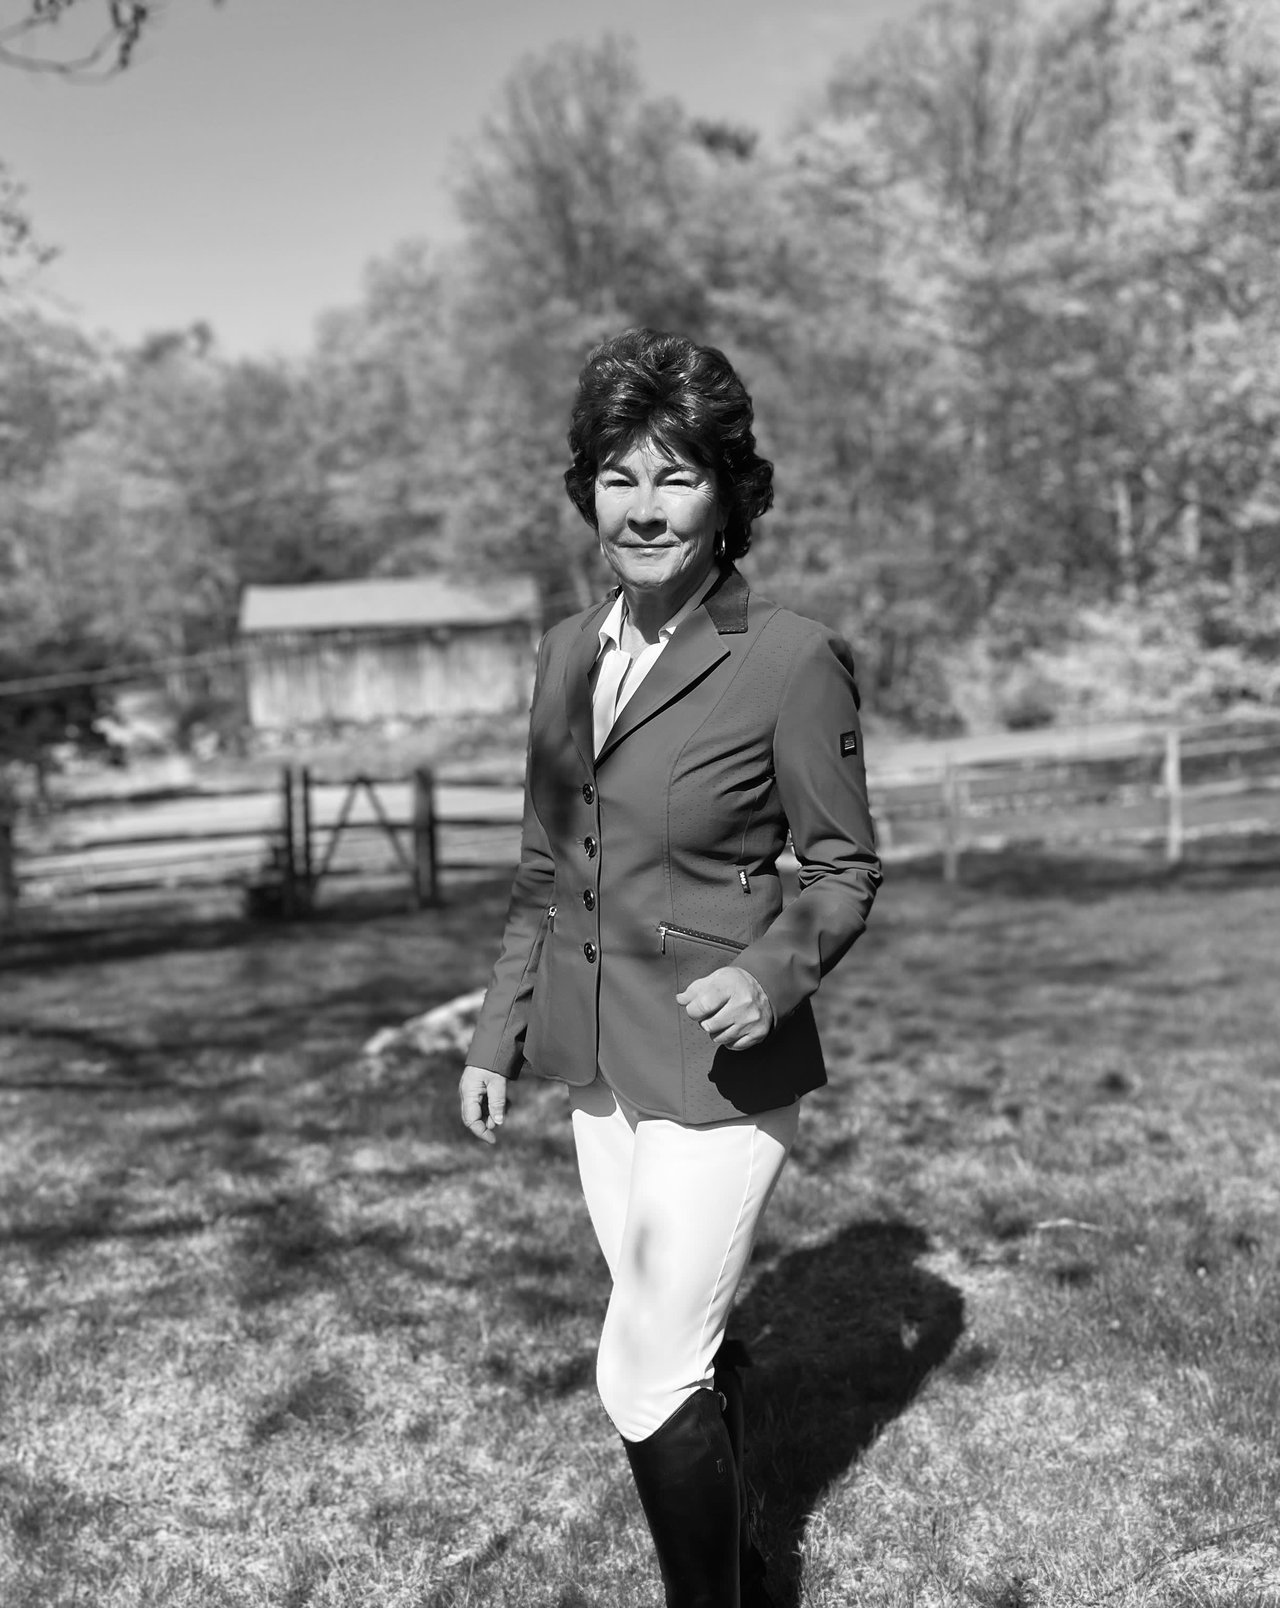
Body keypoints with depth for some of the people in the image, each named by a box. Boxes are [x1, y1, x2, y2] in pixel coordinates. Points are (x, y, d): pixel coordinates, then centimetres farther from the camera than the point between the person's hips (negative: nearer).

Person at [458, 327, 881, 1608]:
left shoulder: (791, 660, -15)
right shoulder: (569, 652, 3)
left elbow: (845, 868, -7)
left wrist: (775, 969, -25)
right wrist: (496, 1035, 12)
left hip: (721, 1069, -6)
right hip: (599, 1060, 6)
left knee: (643, 1379, -3)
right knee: (685, 1347, 20)